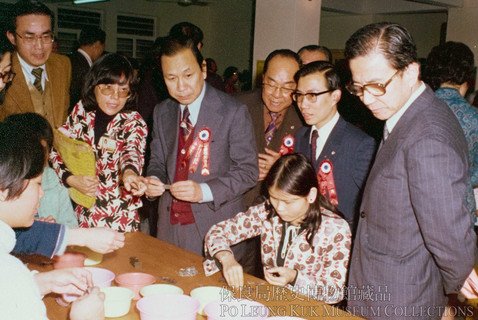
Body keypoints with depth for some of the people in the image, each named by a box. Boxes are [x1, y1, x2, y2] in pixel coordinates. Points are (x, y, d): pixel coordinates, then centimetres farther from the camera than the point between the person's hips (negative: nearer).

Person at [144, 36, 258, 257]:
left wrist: (204, 191, -22)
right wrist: (153, 181, -8)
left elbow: (248, 171, -10)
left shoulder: (233, 112, -10)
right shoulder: (161, 113, 7)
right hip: (169, 226, 5)